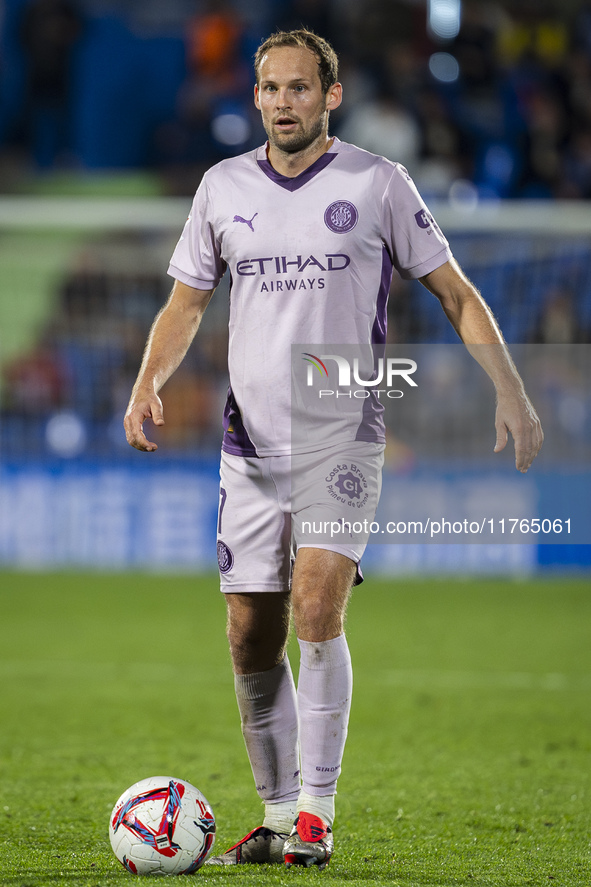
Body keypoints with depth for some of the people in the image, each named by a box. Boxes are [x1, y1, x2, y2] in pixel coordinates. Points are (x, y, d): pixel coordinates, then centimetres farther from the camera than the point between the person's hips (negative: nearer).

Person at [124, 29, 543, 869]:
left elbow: (454, 292, 4)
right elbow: (186, 302, 15)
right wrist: (148, 383, -3)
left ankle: (315, 812, -16)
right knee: (251, 638, 3)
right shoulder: (223, 187, 8)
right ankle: (277, 813, 16)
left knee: (316, 607, -20)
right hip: (251, 444, 4)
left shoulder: (378, 184, -1)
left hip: (343, 437, -4)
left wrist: (510, 392, -6)